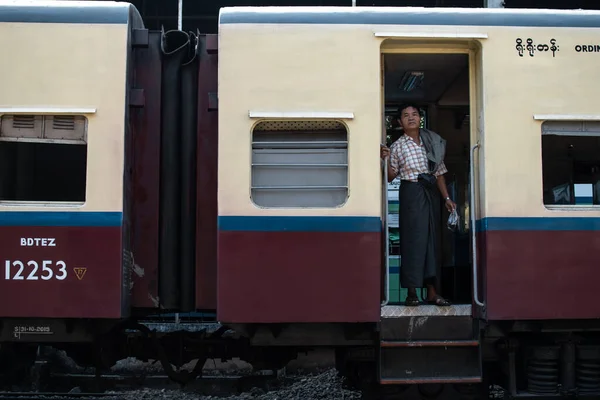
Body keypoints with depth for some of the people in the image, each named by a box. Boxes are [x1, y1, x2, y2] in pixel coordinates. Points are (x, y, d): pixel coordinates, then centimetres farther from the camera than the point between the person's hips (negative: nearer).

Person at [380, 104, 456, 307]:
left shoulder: (431, 142, 10)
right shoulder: (397, 146, 0)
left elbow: (439, 173, 13)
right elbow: (390, 176, -1)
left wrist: (447, 198, 9)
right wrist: (385, 159, -18)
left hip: (431, 192, 4)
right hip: (411, 193, -4)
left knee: (432, 239, 4)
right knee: (413, 239, -6)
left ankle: (431, 291, 8)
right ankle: (412, 292, 0)